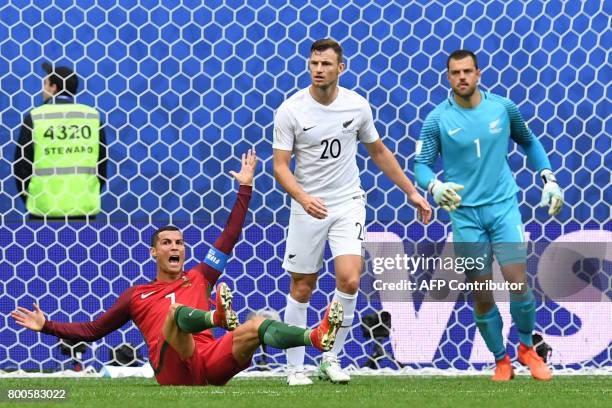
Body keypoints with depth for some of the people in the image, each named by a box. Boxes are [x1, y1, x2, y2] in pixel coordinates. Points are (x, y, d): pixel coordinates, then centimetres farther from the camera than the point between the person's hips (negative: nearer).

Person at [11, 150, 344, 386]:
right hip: (173, 369, -3)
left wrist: (245, 188, 27)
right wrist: (46, 326, 18)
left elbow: (229, 237, 30)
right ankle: (218, 316, -65)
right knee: (177, 311, -31)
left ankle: (317, 337, -51)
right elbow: (91, 330, 27)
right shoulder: (136, 295, 24)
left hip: (210, 364, 3)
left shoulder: (198, 278, 29)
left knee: (258, 326, -23)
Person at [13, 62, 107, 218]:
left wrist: (30, 201, 13)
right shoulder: (92, 116, 5)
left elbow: (22, 164, -1)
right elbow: (102, 164, 8)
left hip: (45, 208, -3)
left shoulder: (35, 118, -4)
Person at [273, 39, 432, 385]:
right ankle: (295, 367, 15)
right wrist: (303, 198, -28)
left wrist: (412, 192, 14)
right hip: (308, 207, -1)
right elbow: (280, 165, -10)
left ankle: (331, 358, 0)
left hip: (348, 204, 1)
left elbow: (379, 152, 13)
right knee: (302, 289, 4)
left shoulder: (357, 106, -2)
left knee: (350, 280, -16)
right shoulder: (291, 111, -9)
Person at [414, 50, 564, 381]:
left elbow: (529, 143, 16)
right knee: (481, 294, 2)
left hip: (503, 205, 0)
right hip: (465, 213, 0)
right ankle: (501, 361, 18)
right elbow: (422, 165, -3)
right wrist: (435, 186, -24)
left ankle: (527, 348, 12)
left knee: (517, 282, -11)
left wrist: (549, 179, 8)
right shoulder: (437, 119, -5)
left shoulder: (503, 108, 0)